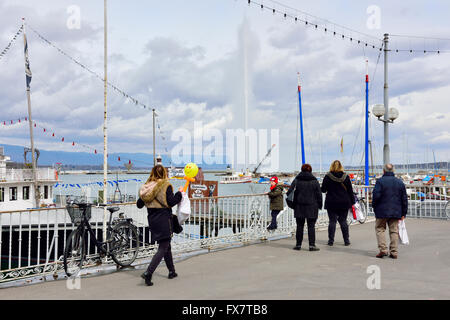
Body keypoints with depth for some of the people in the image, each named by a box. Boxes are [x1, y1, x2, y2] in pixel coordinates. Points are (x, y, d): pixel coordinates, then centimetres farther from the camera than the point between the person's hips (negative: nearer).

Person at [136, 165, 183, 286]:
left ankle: (172, 271, 31)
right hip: (164, 221, -6)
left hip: (153, 221, 6)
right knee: (163, 248, -1)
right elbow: (171, 202, -16)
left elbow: (139, 204, 9)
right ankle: (148, 273, -15)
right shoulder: (166, 185, -12)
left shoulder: (146, 187, 4)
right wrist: (179, 193, -2)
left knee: (166, 245, 20)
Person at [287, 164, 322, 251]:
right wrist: (320, 205, 10)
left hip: (299, 206, 1)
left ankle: (298, 244, 11)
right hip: (312, 206, -1)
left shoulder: (297, 180, 0)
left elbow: (290, 191, -2)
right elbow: (319, 194, 2)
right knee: (311, 226, 2)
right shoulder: (314, 181, 0)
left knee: (300, 226, 8)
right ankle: (312, 245, 0)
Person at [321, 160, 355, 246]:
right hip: (344, 203, 2)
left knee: (332, 221, 3)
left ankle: (331, 241, 4)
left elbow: (323, 190, -3)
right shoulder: (345, 177, -1)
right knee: (343, 221, 9)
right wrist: (352, 202, 10)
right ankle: (346, 240, 13)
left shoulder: (327, 177, -6)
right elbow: (350, 190, 3)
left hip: (331, 203, -2)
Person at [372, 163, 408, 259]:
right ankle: (394, 252, 9)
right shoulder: (400, 182, 8)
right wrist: (403, 213, 14)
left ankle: (383, 249, -2)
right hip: (396, 212, 4)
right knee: (394, 231, 9)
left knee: (380, 229, 8)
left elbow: (376, 195, -14)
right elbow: (404, 199, 10)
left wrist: (374, 206, 3)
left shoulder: (380, 181, -8)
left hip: (382, 211, -4)